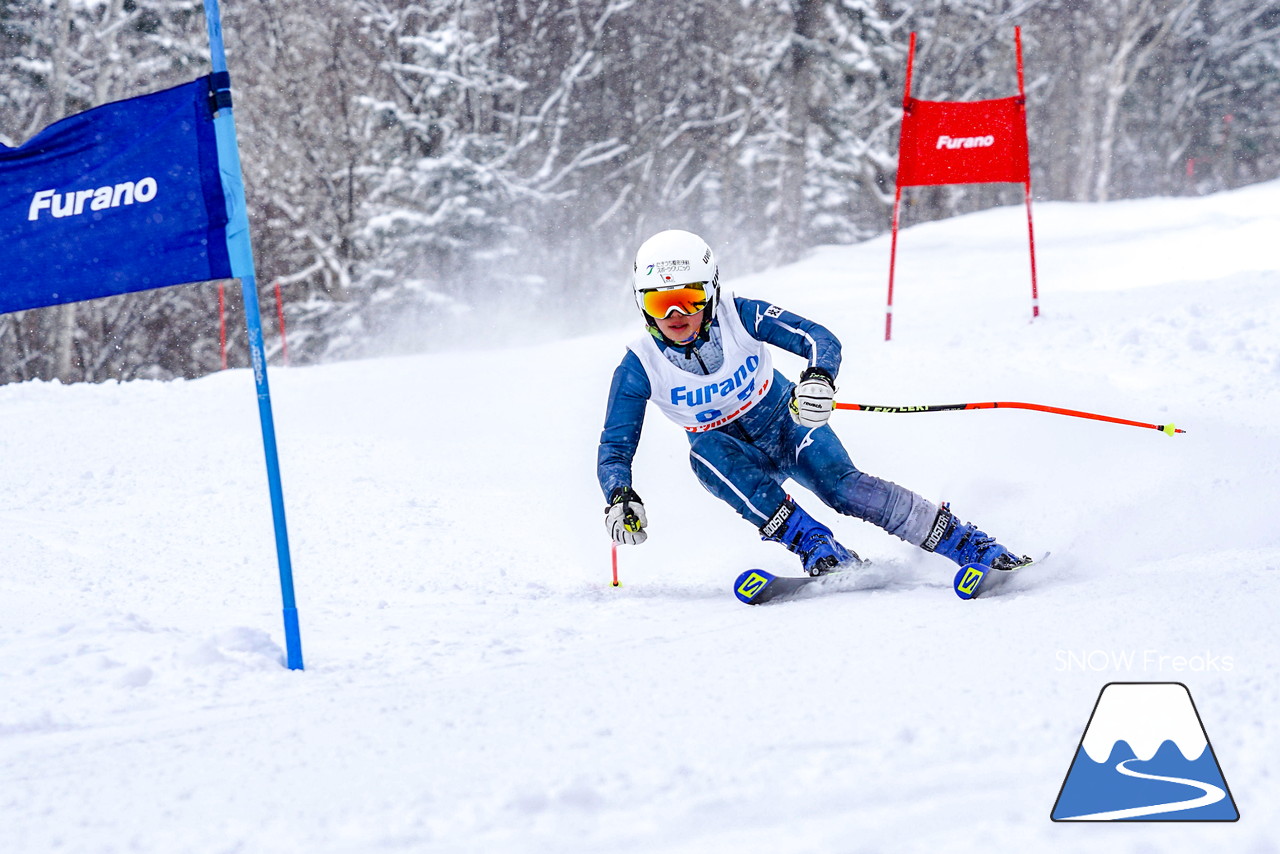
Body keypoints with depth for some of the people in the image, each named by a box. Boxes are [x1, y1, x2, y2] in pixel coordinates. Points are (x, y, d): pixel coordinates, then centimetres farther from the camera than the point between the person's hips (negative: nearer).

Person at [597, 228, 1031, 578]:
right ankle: (815, 546, -35)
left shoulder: (741, 316, -22)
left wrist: (820, 377, -50)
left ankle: (966, 543, -22)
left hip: (789, 425, -1)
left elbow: (820, 339, -26)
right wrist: (620, 496, -39)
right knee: (705, 452, -34)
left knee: (842, 487, -28)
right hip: (741, 458, 1)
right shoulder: (639, 368, -20)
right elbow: (614, 449, -17)